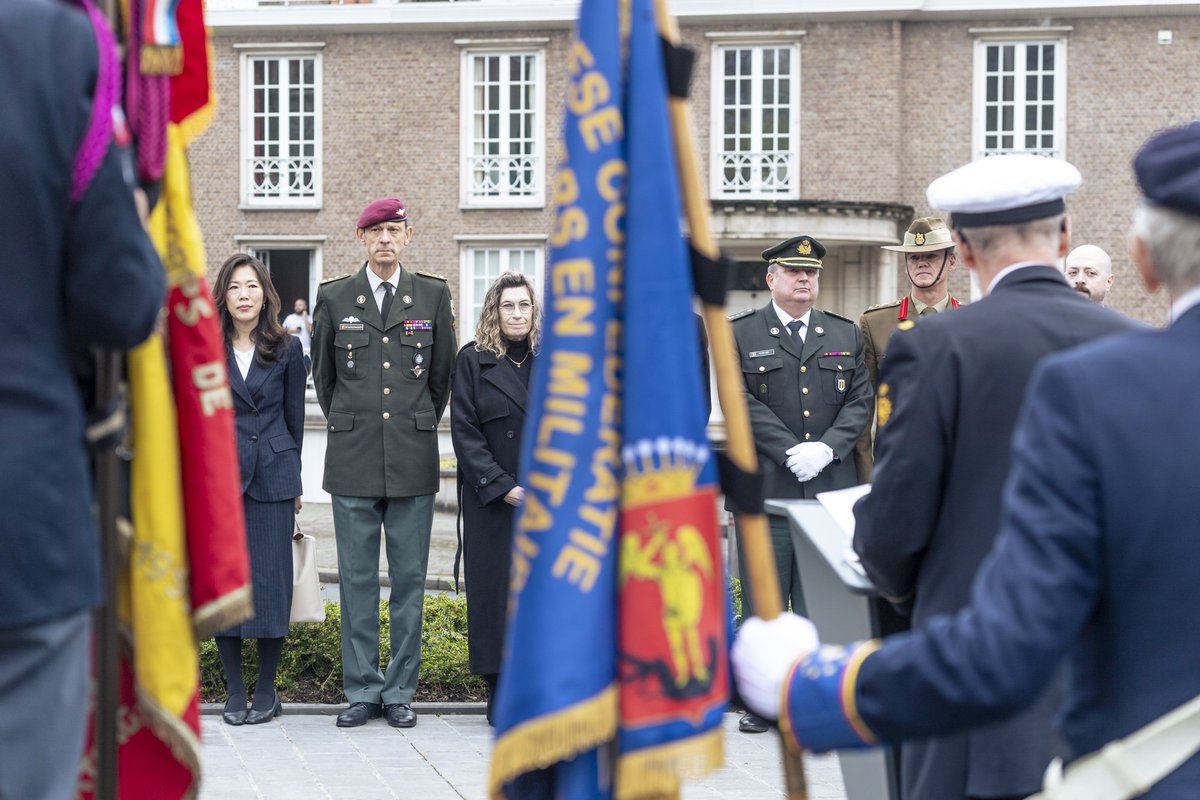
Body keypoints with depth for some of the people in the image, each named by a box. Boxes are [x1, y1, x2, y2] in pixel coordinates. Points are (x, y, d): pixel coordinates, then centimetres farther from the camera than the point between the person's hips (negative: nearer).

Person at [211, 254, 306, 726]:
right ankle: (234, 692, 11)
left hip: (273, 478, 0)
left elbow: (294, 419, 10)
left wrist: (292, 480, 9)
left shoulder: (287, 350, 6)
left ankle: (266, 691, 9)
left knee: (271, 579, -1)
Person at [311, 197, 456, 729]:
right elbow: (323, 376, 16)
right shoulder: (333, 297, 6)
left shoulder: (433, 295, 6)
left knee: (409, 581, 4)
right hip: (353, 463, 0)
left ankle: (400, 691, 12)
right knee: (357, 580, 3)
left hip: (413, 462, 0)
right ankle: (362, 690, 12)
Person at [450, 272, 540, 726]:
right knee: (497, 588, -1)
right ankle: (500, 692, 4)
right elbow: (464, 432, -3)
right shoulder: (473, 361, 3)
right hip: (492, 499, -2)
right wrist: (502, 486, -11)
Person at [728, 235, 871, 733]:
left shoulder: (846, 335, 15)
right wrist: (792, 452, -13)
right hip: (765, 487, -2)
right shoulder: (740, 334, 5)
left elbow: (860, 401, 8)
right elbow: (743, 403, -4)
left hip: (830, 486, 2)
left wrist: (825, 448, -9)